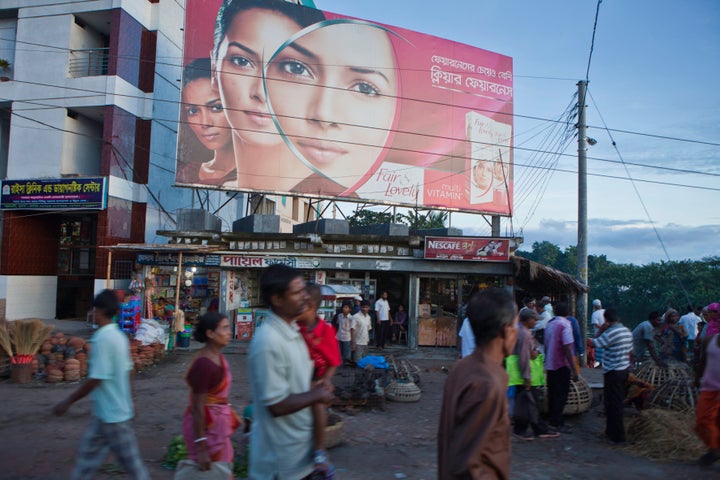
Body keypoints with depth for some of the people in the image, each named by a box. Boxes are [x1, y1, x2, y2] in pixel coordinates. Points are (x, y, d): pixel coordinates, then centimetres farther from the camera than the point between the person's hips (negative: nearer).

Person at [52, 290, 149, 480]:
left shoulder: (102, 339, -21)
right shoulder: (118, 336, 6)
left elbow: (95, 379, -23)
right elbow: (127, 370, 13)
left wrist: (67, 402, -12)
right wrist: (129, 400, 22)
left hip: (111, 413, -9)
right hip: (107, 410, 9)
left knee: (130, 461, 3)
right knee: (87, 454, 17)